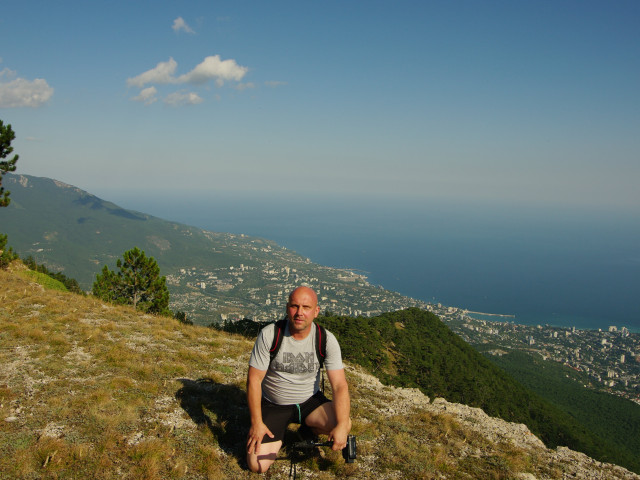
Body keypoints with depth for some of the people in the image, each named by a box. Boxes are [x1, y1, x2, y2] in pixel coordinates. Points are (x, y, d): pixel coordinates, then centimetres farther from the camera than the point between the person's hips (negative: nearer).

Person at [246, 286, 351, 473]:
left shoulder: (326, 340, -14)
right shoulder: (269, 334, -17)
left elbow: (340, 385, -17)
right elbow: (254, 380, -13)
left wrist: (341, 426, -31)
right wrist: (256, 423, -17)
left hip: (310, 401, 2)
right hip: (273, 405, -1)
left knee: (344, 425, -25)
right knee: (257, 465, -17)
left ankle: (308, 428, 9)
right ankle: (277, 437, 18)